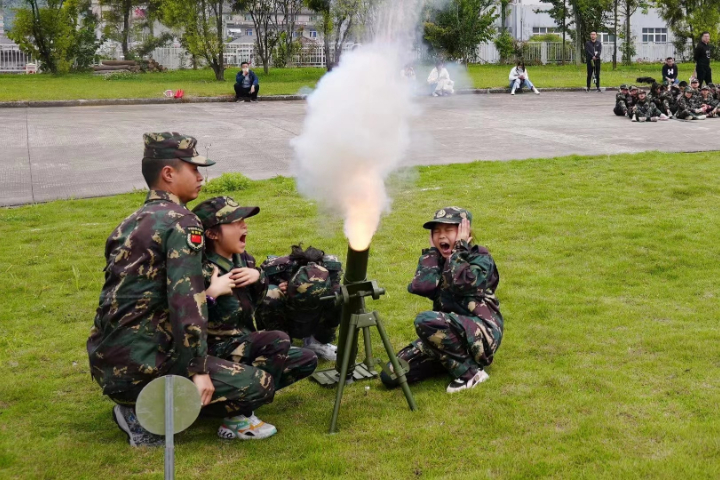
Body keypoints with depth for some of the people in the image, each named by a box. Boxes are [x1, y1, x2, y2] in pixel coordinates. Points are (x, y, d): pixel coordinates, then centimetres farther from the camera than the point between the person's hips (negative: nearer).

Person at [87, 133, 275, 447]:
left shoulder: (131, 224, 16)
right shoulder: (181, 222, -11)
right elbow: (186, 300, -20)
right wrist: (197, 370, -20)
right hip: (140, 365, -9)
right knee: (259, 387, -5)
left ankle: (138, 407, 12)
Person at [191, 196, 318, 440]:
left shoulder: (242, 259, 0)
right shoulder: (202, 271, -23)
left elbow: (256, 300, 16)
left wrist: (258, 276, -4)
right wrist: (211, 294, -35)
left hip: (243, 343, 9)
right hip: (216, 352, -9)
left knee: (306, 361, 9)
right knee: (278, 340, -27)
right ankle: (238, 419, -19)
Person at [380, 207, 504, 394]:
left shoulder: (480, 258, -3)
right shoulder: (436, 260, 11)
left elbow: (462, 283, -27)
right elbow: (420, 287, -12)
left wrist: (460, 247, -13)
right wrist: (434, 250, -4)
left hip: (482, 335, -6)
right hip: (449, 333, 6)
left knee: (426, 321, -33)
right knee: (391, 375, -7)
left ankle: (470, 372, -16)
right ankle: (450, 360, 10)